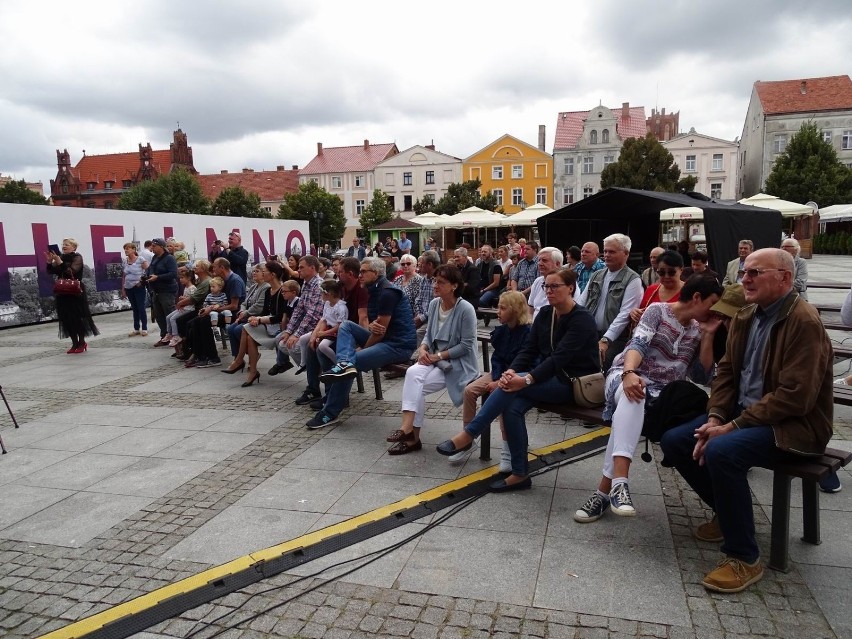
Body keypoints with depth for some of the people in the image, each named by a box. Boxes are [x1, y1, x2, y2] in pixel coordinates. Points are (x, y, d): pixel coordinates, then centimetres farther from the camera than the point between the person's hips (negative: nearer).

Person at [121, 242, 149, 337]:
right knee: (134, 309, 12)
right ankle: (136, 329, 18)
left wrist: (142, 280, -15)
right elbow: (123, 276, 11)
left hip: (139, 288, -5)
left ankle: (144, 329, 8)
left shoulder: (140, 260, -10)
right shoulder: (124, 261, 6)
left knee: (141, 308, -1)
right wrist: (123, 289, 10)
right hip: (129, 288, 5)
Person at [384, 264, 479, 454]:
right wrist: (423, 349, -8)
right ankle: (408, 430, -26)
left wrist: (438, 356, -17)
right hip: (435, 359, 6)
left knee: (417, 387, -23)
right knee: (412, 373, -25)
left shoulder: (465, 309, -16)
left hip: (457, 363, -6)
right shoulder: (434, 304, 4)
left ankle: (410, 433, -13)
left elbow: (466, 345, -16)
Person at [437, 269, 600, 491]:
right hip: (548, 375, 6)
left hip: (573, 382, -6)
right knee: (512, 407, -22)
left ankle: (467, 436, -19)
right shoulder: (545, 314, 8)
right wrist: (511, 371, -19)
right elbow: (529, 349, 1)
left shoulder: (582, 319, -14)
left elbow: (560, 357, -25)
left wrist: (527, 379, -35)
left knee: (513, 387, -27)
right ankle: (519, 474, -13)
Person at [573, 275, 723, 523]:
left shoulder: (697, 331, 17)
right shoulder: (658, 310, 3)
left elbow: (702, 376, 10)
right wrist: (629, 373, -34)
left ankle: (606, 490, -35)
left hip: (660, 393, 3)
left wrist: (708, 335, 4)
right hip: (625, 376, -3)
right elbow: (638, 344, -14)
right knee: (632, 397, -41)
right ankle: (618, 484, -51)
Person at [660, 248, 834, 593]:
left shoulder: (805, 323, -18)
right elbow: (726, 372, 10)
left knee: (721, 451, -33)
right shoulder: (745, 317, 7)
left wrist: (733, 426, -24)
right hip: (743, 412, 9)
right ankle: (727, 510, 20)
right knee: (674, 441, -2)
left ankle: (744, 558, -15)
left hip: (793, 424, -8)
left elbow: (794, 397, -24)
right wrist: (715, 417, -6)